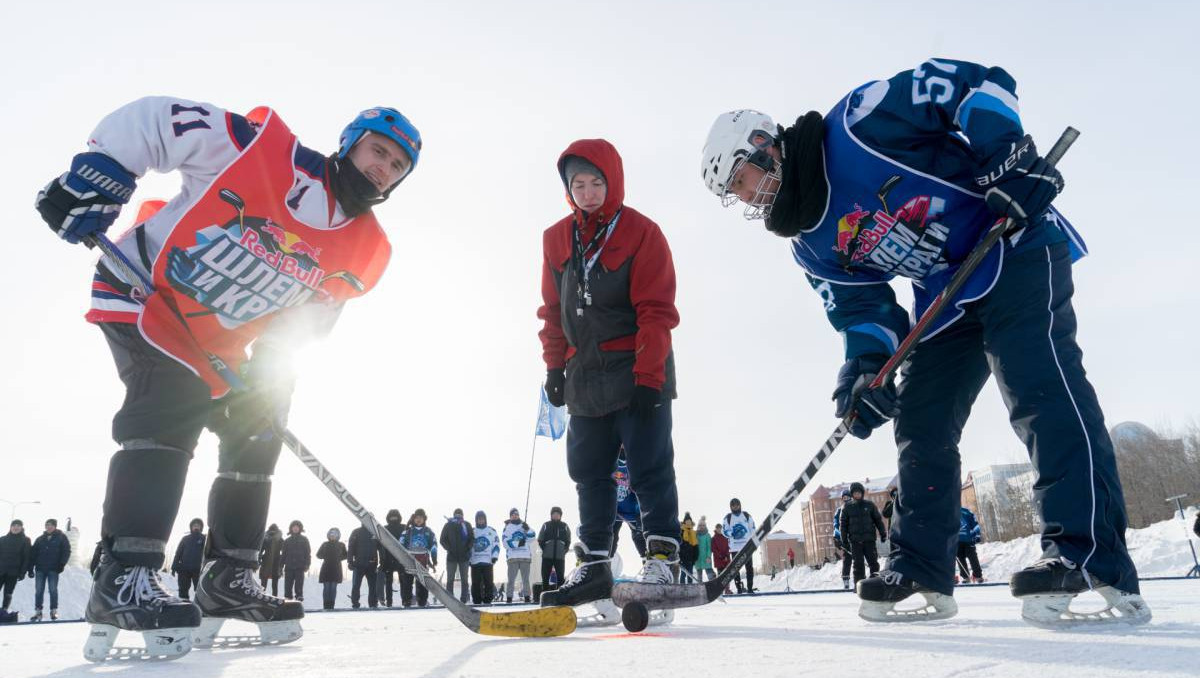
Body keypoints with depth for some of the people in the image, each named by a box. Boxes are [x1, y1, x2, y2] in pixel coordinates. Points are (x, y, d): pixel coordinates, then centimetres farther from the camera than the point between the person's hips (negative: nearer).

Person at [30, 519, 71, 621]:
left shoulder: (61, 537, 5)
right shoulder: (40, 539, 13)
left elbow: (66, 551, -1)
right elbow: (33, 553, 11)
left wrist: (62, 564, -12)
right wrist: (31, 568, 3)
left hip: (53, 569, -3)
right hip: (40, 568, 3)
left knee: (53, 590, -4)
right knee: (38, 591, 3)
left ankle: (54, 611, 1)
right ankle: (38, 612, 9)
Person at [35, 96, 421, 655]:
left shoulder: (366, 252, -5)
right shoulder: (261, 146, -22)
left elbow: (309, 316, 3)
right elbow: (151, 121, -18)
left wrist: (272, 359, -9)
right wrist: (94, 173, -24)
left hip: (220, 345, 7)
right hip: (144, 295, -6)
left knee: (255, 434, 3)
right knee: (169, 412, -24)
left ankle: (227, 578, 13)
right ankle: (124, 577, -22)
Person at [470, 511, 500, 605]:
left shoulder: (492, 531, 10)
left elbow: (496, 544, 6)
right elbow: (469, 546, 15)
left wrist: (494, 557, -5)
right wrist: (469, 559, 6)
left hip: (488, 562, -1)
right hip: (475, 562, 1)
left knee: (488, 582, -5)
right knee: (476, 583, 0)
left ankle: (488, 600, 0)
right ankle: (476, 601, 5)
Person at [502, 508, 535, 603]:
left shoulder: (524, 525, 14)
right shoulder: (507, 527, 7)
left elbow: (531, 539, 3)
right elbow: (506, 543, -5)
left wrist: (527, 530, -15)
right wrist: (518, 543, -17)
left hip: (525, 557, 2)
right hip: (513, 557, -2)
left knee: (526, 579, 5)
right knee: (511, 579, -3)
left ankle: (527, 598, 10)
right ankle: (509, 599, 0)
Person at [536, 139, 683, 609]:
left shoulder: (642, 233, -6)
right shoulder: (556, 239, 10)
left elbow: (657, 311, -11)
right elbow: (552, 310, 15)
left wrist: (647, 376, -16)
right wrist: (555, 366, 9)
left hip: (639, 371, -6)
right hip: (585, 374, 6)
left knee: (648, 465, -7)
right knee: (589, 470, 8)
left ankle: (662, 554, 3)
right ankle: (595, 565, 16)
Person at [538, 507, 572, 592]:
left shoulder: (565, 526, 8)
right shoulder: (546, 525, 5)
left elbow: (568, 541, 11)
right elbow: (540, 540, 6)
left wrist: (564, 551, 1)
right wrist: (545, 550, 0)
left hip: (560, 557, 1)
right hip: (547, 557, -1)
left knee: (560, 578, 1)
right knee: (545, 578, 1)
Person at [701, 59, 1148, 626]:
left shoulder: (859, 120, -16)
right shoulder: (810, 244, 4)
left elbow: (978, 83, -15)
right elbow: (861, 307, 2)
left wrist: (1008, 157, -28)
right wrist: (864, 365, -17)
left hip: (1015, 245, -7)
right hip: (947, 297, 8)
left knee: (1038, 383, -23)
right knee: (920, 422, 4)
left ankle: (1089, 558, -22)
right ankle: (922, 569, 13)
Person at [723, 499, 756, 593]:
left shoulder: (746, 515, 7)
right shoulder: (728, 517, 4)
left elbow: (752, 529, 9)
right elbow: (725, 531, 2)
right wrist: (733, 534, -18)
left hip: (747, 546, 1)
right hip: (734, 547, 0)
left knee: (749, 567, 0)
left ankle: (750, 587, 5)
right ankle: (739, 588, 6)